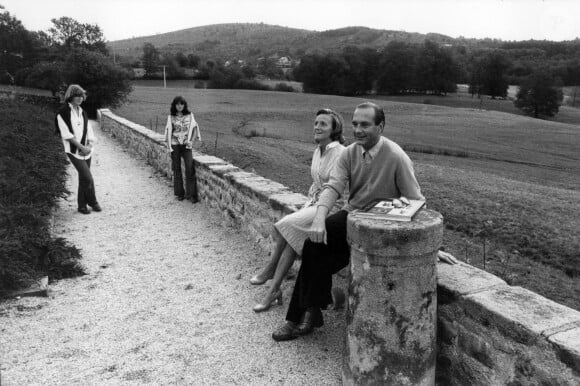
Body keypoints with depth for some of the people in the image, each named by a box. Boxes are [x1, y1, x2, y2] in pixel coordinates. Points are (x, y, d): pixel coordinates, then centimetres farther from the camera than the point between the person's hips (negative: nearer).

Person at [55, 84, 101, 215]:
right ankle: (93, 202, 10)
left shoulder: (82, 113, 11)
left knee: (83, 179, 11)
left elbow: (89, 132, 9)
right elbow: (67, 134, -12)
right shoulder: (63, 113, -8)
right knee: (88, 178, -11)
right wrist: (81, 147, -15)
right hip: (73, 151, -6)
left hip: (86, 150, 6)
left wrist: (89, 146, -7)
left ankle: (82, 205, 23)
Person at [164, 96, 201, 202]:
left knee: (190, 168, -12)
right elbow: (169, 131, 8)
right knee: (177, 169, 4)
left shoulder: (189, 115, 6)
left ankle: (191, 193, -6)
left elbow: (194, 129, 5)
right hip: (175, 145, 1)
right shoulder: (171, 117, 7)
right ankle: (179, 193, 15)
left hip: (186, 145, -1)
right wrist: (168, 145, -3)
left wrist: (191, 141, -9)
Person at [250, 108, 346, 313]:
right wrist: (308, 204, 6)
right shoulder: (318, 151, 13)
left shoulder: (340, 153, -13)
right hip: (314, 204, 7)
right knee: (291, 236, -18)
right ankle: (274, 290, -14)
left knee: (288, 226, -24)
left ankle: (270, 270, -5)